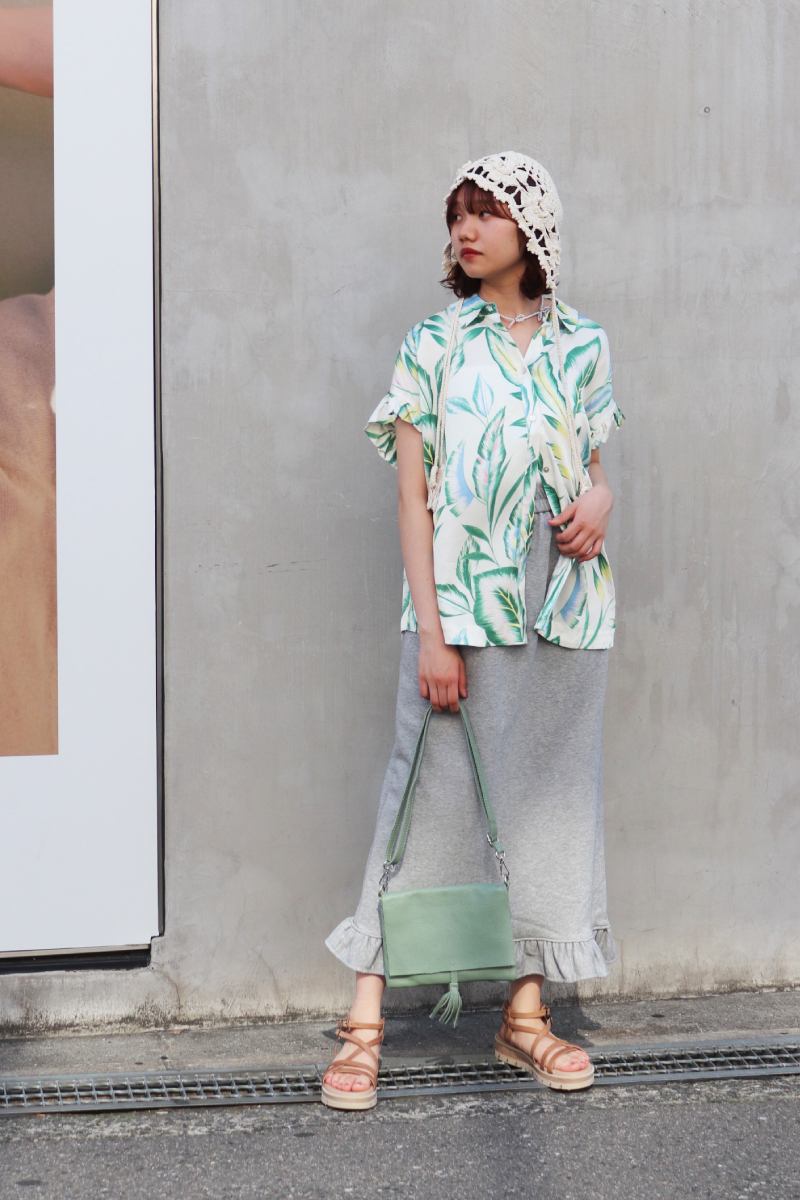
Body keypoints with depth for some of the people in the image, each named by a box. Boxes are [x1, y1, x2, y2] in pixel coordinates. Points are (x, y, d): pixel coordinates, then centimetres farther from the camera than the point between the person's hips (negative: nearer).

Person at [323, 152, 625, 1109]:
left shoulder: (582, 347, 8)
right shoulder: (434, 346, 0)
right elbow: (413, 495, -4)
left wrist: (601, 502, -8)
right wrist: (432, 632, -12)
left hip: (563, 609, 3)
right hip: (461, 608, -3)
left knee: (548, 796, 8)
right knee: (432, 797, -4)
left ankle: (525, 1014, 19)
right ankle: (365, 1023, 3)